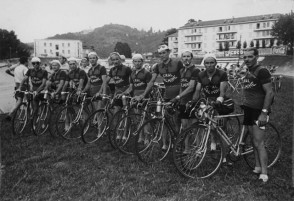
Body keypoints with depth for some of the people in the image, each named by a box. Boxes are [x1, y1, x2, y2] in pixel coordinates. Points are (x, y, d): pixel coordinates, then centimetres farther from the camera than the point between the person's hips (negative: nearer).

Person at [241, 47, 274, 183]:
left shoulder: (262, 71, -11)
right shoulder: (247, 74, 15)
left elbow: (269, 93, -17)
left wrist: (264, 112, -22)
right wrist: (244, 106, 18)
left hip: (259, 111, -8)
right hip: (249, 110, 8)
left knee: (259, 143, -9)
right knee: (255, 142, 13)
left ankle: (264, 174, -4)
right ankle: (258, 168, 23)